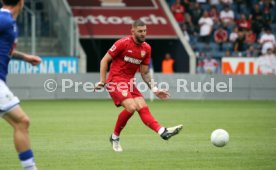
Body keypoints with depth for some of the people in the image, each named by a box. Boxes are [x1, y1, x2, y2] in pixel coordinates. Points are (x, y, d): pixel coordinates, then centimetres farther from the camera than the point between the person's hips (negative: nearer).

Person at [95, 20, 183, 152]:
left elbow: (144, 73, 15)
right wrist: (102, 81, -9)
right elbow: (105, 60, -5)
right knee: (131, 107, -23)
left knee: (143, 108, -10)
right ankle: (115, 137, -6)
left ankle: (163, 132, -24)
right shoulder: (123, 43, -11)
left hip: (129, 82, 6)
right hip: (116, 80, -6)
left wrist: (154, 89, 7)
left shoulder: (146, 48, 8)